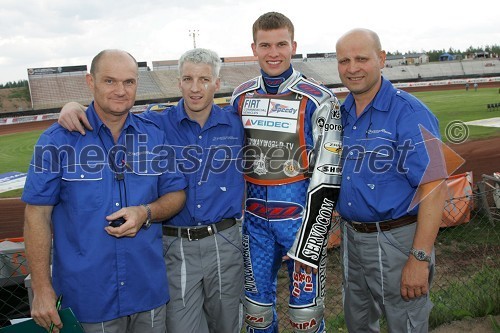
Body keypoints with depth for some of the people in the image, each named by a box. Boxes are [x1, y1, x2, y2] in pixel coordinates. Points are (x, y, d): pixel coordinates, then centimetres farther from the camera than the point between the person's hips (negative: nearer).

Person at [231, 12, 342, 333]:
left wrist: (314, 234, -14)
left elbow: (327, 174, -11)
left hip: (299, 211, -4)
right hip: (253, 215, 4)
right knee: (256, 304, 16)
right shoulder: (241, 97, 6)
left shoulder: (319, 100, -9)